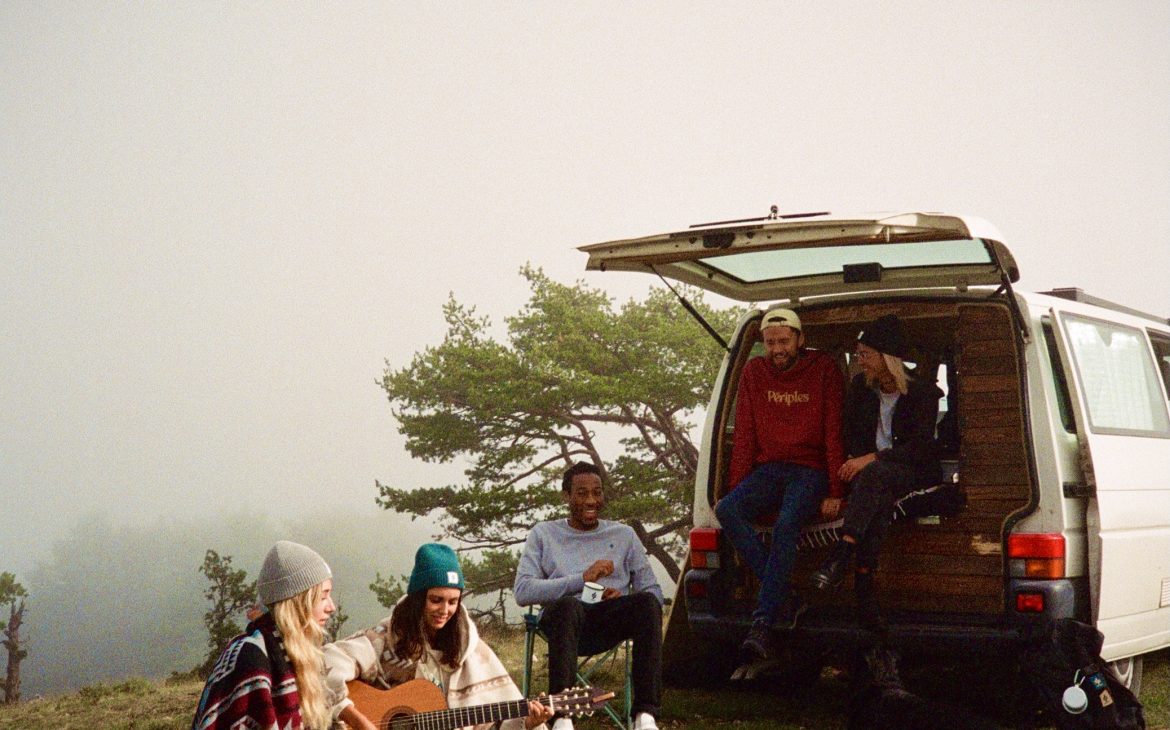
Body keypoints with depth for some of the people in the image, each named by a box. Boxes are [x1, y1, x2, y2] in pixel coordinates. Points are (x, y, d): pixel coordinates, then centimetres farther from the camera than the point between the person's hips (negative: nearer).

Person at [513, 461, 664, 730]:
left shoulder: (623, 535, 23)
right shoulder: (544, 534, 18)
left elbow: (653, 591, 13)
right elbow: (522, 591, 1)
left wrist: (621, 596, -9)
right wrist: (582, 579, -8)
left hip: (611, 621, 2)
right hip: (564, 618, -2)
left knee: (648, 603, -31)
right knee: (568, 604, -38)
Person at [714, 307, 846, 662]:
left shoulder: (824, 370, -1)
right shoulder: (754, 372, 10)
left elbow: (834, 433, -4)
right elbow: (744, 436, 10)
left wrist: (834, 492, -12)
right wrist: (736, 489, 0)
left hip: (809, 471, -4)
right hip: (768, 470, 4)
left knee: (786, 523, -34)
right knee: (726, 510, -27)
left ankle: (762, 624, -37)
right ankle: (786, 599, -29)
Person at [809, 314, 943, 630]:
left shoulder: (922, 391, -7)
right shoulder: (861, 387, 8)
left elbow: (920, 447, -15)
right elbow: (851, 437, 14)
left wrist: (871, 459, -24)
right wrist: (858, 463, -7)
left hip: (916, 475, -3)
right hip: (876, 476, 3)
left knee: (873, 475, -39)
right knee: (879, 499, -36)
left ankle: (841, 556, -52)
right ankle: (864, 584, -48)